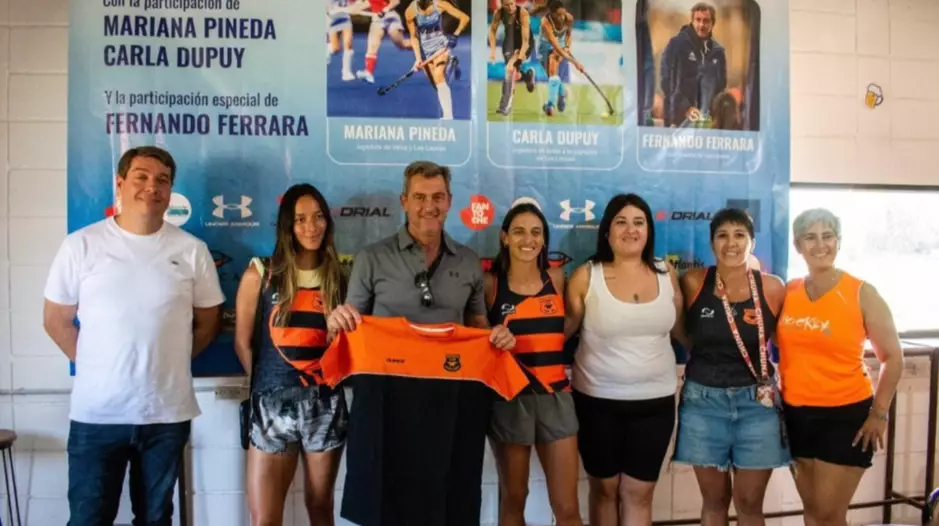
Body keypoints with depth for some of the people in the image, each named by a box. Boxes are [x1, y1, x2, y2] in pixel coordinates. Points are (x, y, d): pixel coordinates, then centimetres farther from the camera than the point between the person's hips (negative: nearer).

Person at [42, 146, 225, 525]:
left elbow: (208, 321, 8)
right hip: (95, 412, -1)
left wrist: (169, 363, 4)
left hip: (167, 412, 1)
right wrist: (95, 366, 2)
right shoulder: (81, 245, -2)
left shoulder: (191, 250, 0)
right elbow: (56, 320, 5)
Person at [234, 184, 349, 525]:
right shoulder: (260, 274, -1)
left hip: (326, 405, 2)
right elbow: (243, 343, 3)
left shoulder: (338, 277, 7)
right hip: (274, 404, -2)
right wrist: (267, 386, 7)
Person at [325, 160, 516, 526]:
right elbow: (351, 330, 4)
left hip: (452, 399, 2)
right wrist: (337, 322, -18)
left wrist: (497, 337, -4)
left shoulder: (469, 263, 8)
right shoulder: (372, 259, 0)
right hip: (390, 396, -2)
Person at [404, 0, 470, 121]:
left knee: (439, 78, -22)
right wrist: (418, 57, -8)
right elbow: (414, 37, -3)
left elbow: (465, 18, -10)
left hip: (440, 44, -2)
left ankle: (448, 116, -24)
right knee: (436, 84, 0)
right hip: (424, 48, 2)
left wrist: (455, 35, -14)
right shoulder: (410, 11, -12)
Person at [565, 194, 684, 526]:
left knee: (639, 492, 9)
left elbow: (681, 329, 12)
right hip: (598, 400, -2)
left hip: (655, 401, 2)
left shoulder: (666, 274, 1)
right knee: (604, 488, 14)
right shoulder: (586, 276, -7)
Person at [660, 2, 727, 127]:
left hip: (708, 119, 4)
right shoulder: (676, 44, -2)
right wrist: (685, 107, -16)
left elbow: (721, 84, 19)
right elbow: (667, 80, -8)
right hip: (680, 118, -4)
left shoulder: (718, 51, 12)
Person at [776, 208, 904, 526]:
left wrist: (879, 414, -6)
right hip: (796, 413, 4)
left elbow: (893, 357, -4)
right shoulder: (787, 293, 1)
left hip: (846, 413, -4)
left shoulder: (861, 294, -9)